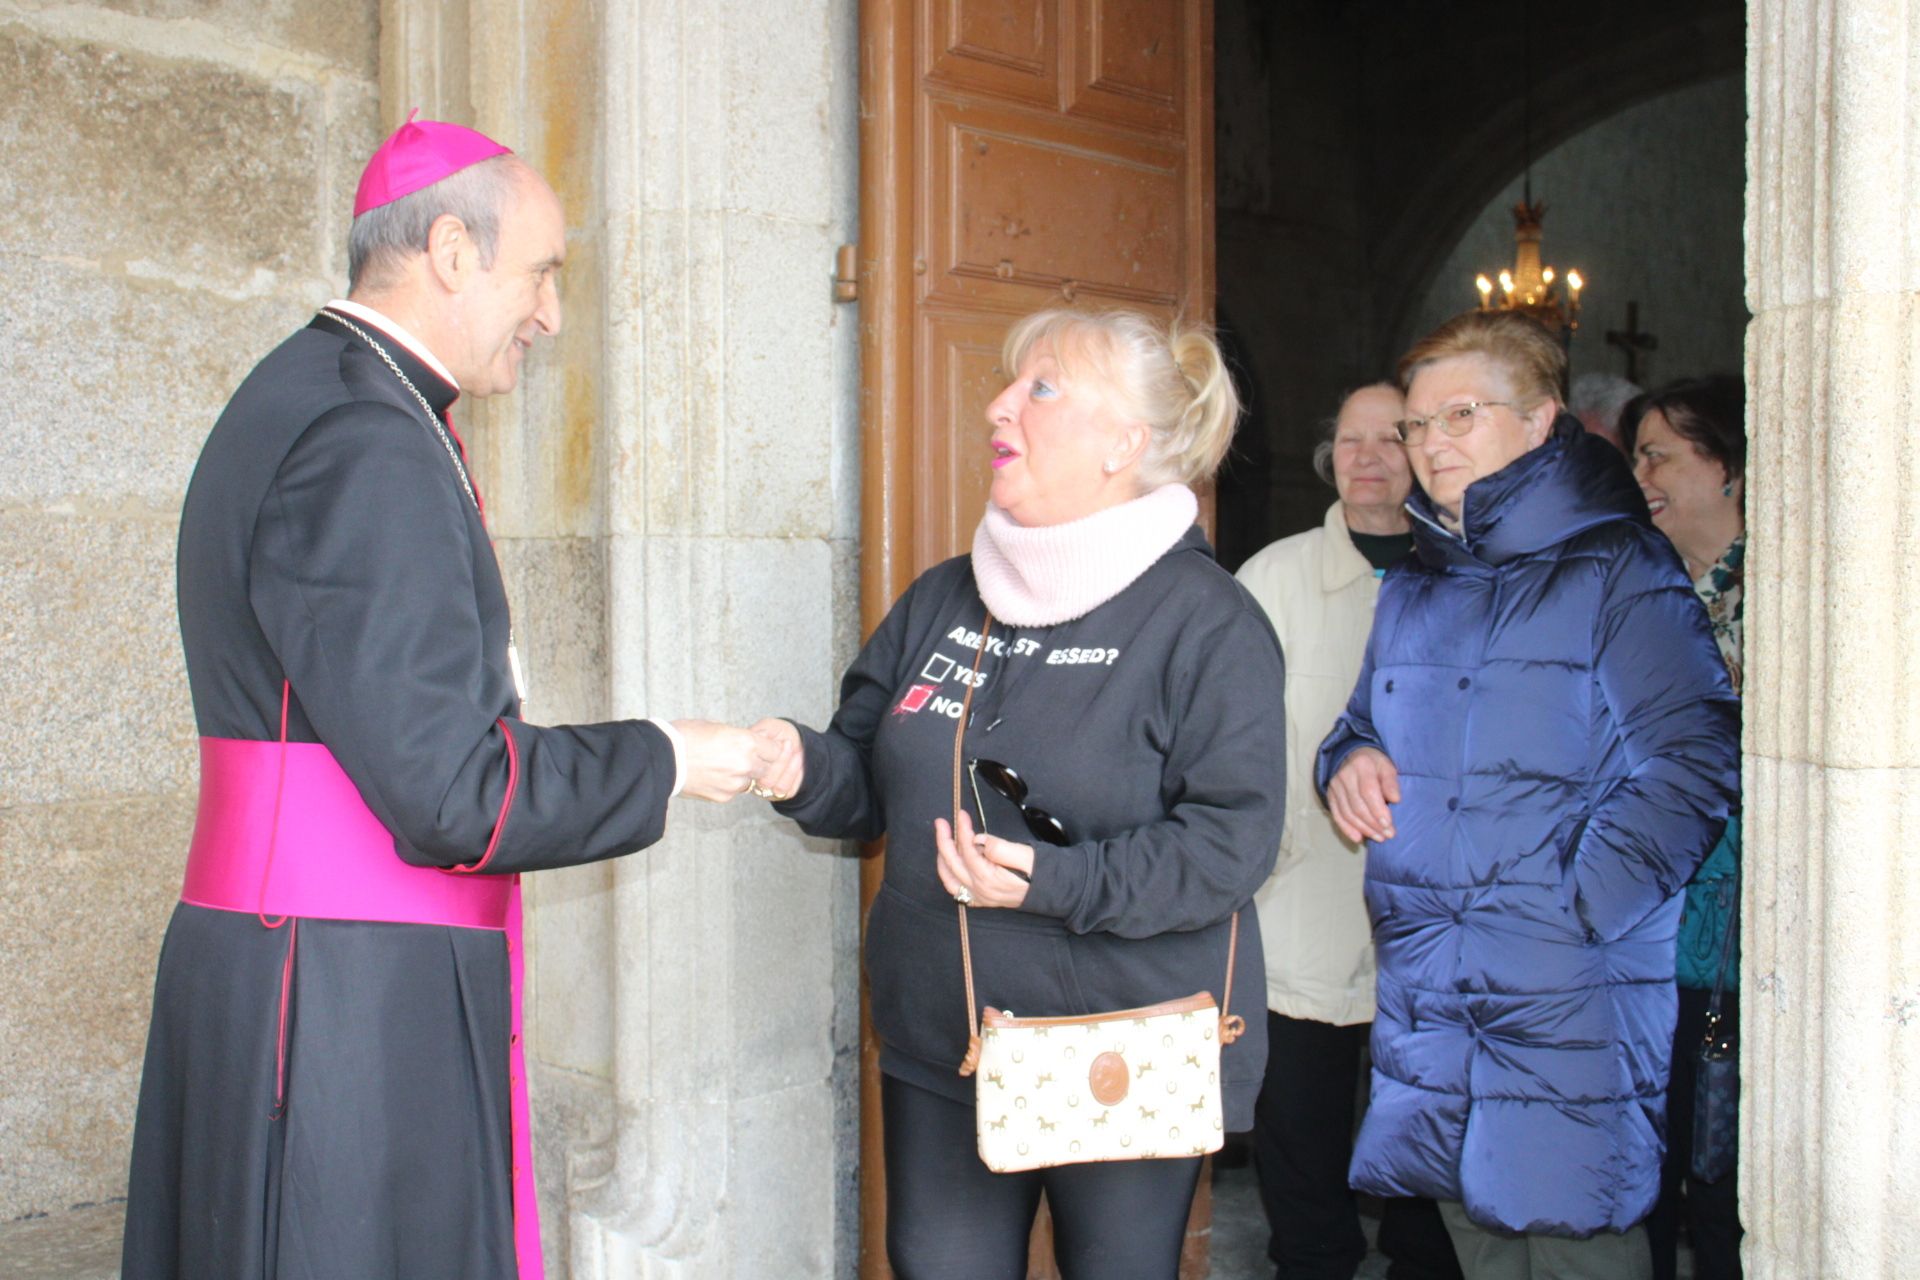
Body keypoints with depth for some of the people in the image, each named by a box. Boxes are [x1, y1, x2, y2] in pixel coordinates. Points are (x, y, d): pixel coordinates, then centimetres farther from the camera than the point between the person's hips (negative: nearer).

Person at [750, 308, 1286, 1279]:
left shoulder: (1206, 619, -12)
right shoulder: (942, 599, 8)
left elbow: (1234, 840, -17)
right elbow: (871, 786, 11)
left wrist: (1058, 883, -26)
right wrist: (806, 769, -11)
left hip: (1125, 1068, -5)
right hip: (939, 1053, 5)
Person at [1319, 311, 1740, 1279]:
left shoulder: (1615, 569, -6)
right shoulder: (1411, 589, 16)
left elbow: (1693, 757, -15)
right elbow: (1365, 726, 26)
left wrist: (1573, 907, -20)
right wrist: (1350, 761, 2)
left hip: (1569, 1006, -6)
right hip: (1426, 1003, 6)